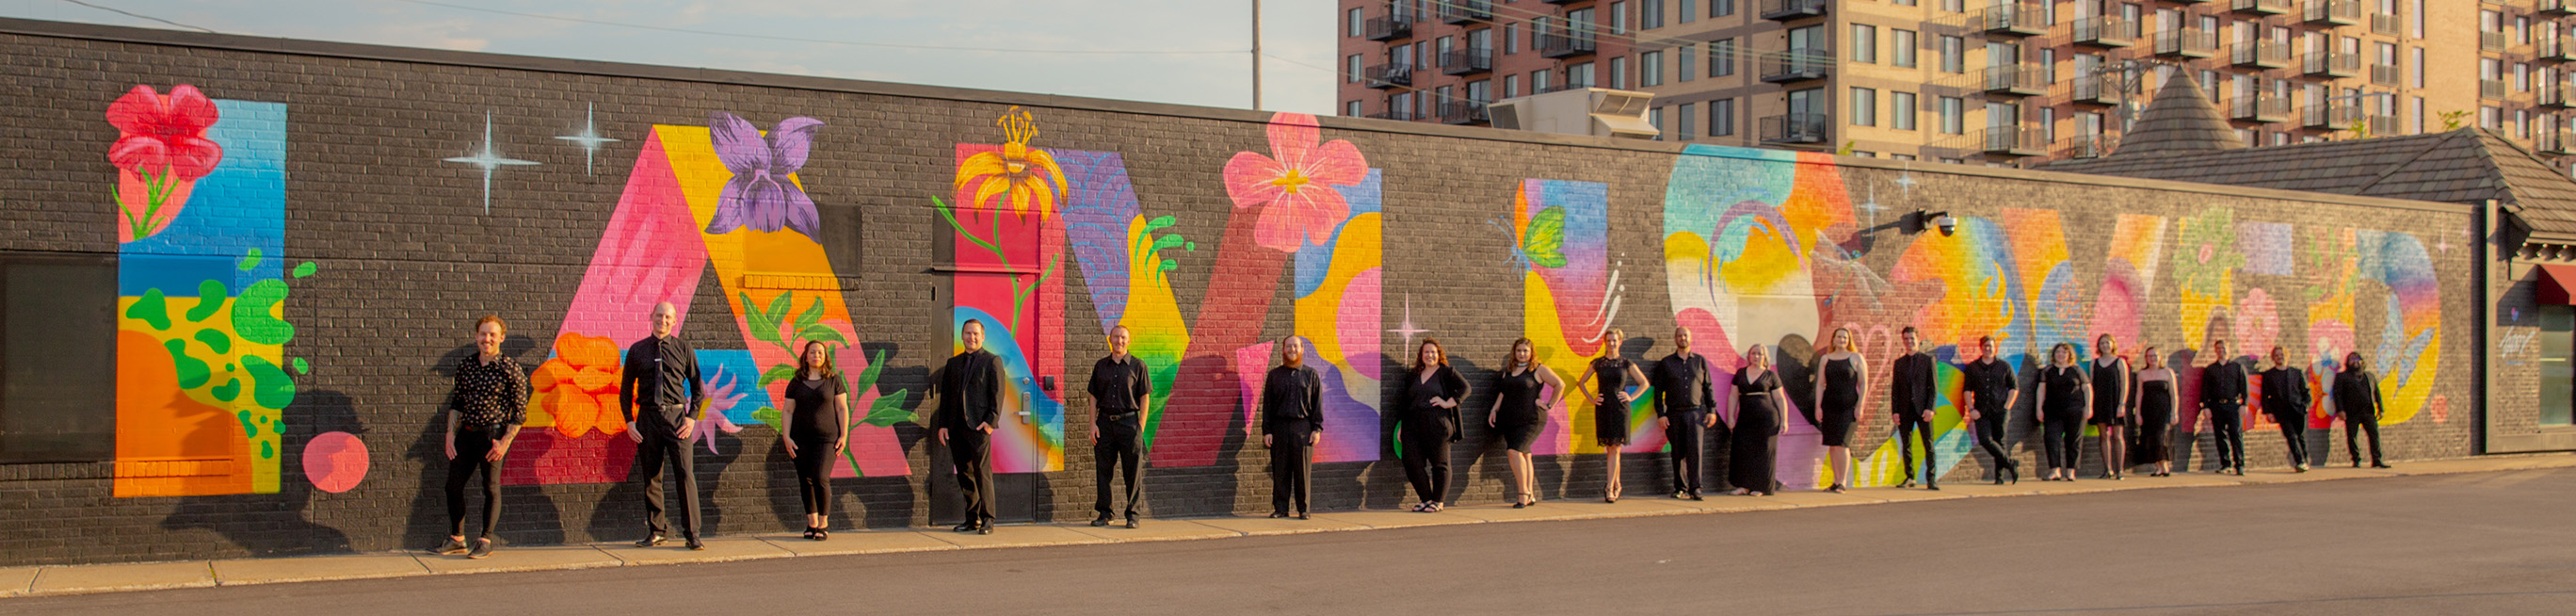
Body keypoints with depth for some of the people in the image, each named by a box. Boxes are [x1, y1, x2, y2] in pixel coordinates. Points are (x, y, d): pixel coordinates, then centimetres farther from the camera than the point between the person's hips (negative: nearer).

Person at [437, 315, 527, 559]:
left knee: (491, 488, 1)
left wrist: (505, 442, -13)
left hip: (493, 435, -6)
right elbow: (457, 402, 15)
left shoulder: (510, 369, -9)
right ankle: (456, 539, 21)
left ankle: (485, 542, 11)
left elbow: (520, 410, -8)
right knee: (453, 485, 8)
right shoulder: (465, 365, 6)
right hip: (466, 433, 6)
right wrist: (450, 434, 5)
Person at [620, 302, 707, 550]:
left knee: (685, 474, -10)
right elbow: (626, 388, 14)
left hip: (676, 416, -2)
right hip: (647, 416, 2)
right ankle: (656, 530, 17)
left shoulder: (684, 349, 6)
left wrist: (692, 417, -2)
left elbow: (698, 385, 9)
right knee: (651, 477, 6)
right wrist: (629, 421, 3)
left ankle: (692, 533, -7)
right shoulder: (637, 350, 9)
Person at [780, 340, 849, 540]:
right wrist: (786, 437, -2)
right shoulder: (796, 383, 7)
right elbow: (787, 411, 7)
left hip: (826, 437, -3)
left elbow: (842, 409, 4)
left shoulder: (834, 380, 4)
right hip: (800, 439, 3)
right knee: (805, 480, 4)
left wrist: (844, 435, -3)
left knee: (821, 478, -13)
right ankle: (812, 523, 15)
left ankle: (824, 524, -3)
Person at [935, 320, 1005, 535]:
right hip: (956, 428, 5)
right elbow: (945, 395, 16)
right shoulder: (953, 363, 17)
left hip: (979, 427, -5)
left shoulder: (992, 361, 2)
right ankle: (972, 519, 14)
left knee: (982, 472, -7)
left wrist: (991, 421, -13)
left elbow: (997, 394, -3)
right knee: (964, 474, 7)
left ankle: (987, 520, -4)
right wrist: (943, 424, 8)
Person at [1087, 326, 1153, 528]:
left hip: (1129, 421, -2)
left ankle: (1132, 514, 6)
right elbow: (1094, 397, 12)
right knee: (1103, 469, 3)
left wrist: (1141, 426, -5)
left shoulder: (1137, 365, 3)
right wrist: (1093, 424, 2)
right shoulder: (1100, 366, 11)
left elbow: (1145, 398, 2)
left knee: (1133, 470, -1)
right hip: (1105, 422, 3)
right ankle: (1103, 513, 11)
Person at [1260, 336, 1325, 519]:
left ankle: (1303, 509, 4)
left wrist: (1317, 429, -3)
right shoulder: (1274, 375, 11)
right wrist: (1266, 431, 0)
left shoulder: (1311, 374, 10)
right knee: (1280, 470, 1)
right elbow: (1267, 404, 9)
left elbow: (1318, 403, 7)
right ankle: (1280, 508, 7)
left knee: (1303, 470, -2)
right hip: (1279, 427, 1)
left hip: (1303, 427, -1)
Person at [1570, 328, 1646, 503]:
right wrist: (1592, 399, 7)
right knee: (1610, 449, 5)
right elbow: (1581, 382, 16)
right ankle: (1617, 484, 16)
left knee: (1615, 448, -6)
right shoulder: (1598, 363, 6)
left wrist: (1631, 397, 1)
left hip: (1620, 408, -2)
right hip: (1603, 408, 2)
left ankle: (1610, 487, -6)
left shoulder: (1626, 364, 4)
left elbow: (1644, 383, 11)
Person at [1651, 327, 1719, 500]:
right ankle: (1681, 488, 11)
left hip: (1695, 412, 0)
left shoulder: (1700, 361, 11)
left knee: (1694, 449, -13)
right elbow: (1658, 390, 5)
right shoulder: (1666, 363, 8)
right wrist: (1660, 414, -4)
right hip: (1674, 414, 1)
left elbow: (1708, 387, 13)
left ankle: (1695, 488, -14)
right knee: (1678, 452, 3)